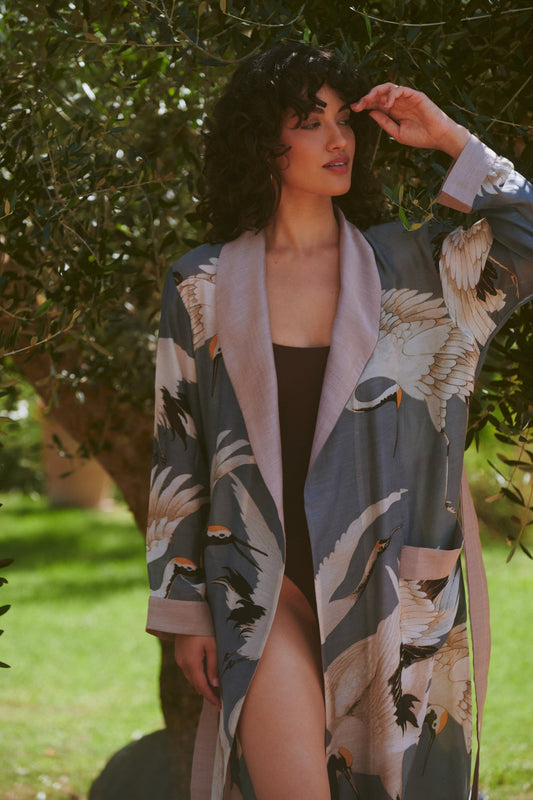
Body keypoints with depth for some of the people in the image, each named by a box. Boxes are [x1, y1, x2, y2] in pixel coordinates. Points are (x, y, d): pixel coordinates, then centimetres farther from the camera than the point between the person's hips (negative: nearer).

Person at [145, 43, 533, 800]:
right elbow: (178, 455, 5)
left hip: (387, 582, 2)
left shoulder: (408, 268, 5)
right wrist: (185, 611, 3)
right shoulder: (202, 287, 2)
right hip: (264, 585, -2)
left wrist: (450, 139, -4)